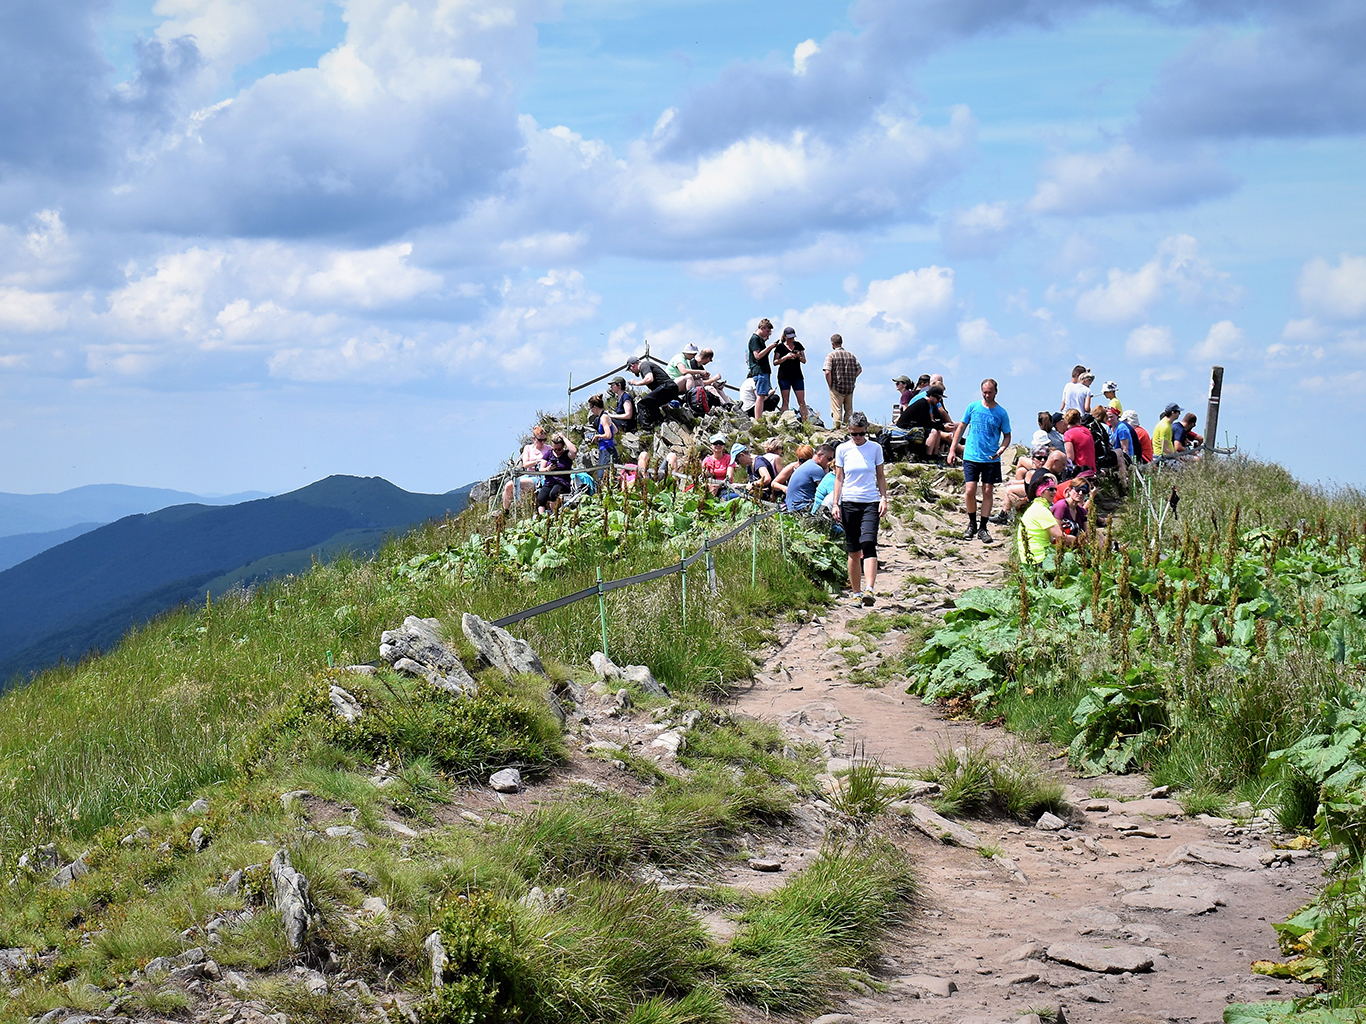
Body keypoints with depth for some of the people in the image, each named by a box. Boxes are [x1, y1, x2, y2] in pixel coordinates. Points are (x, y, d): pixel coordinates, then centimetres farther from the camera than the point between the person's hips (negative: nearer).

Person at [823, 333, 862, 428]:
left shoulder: (831, 355, -8)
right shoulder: (851, 355, 7)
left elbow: (827, 372, -17)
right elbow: (859, 369, 7)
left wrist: (830, 385, -7)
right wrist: (851, 380, 12)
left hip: (837, 387, -4)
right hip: (850, 388, 4)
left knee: (837, 410, 0)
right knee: (849, 411, 13)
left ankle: (837, 427, -5)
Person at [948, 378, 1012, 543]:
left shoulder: (1001, 413, 1)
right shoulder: (973, 407, 4)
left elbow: (1007, 436, 8)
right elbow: (961, 427, 11)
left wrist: (1002, 448, -12)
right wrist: (952, 449, 6)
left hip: (991, 459, 0)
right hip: (971, 457, 0)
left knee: (987, 491, 1)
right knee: (970, 491, -7)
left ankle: (983, 529, 10)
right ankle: (972, 524, 13)